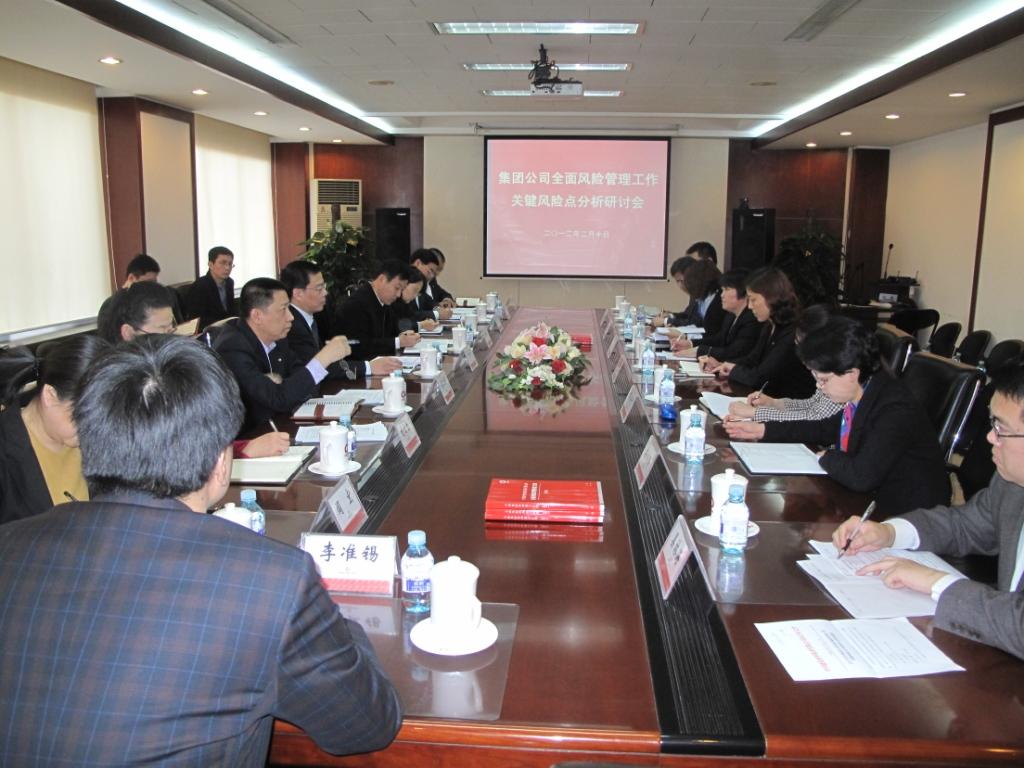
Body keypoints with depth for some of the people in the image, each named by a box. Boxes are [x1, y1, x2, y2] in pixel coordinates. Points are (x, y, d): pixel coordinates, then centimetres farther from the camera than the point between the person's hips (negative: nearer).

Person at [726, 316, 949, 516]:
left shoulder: (896, 410, -26)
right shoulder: (861, 398, 0)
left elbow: (861, 476, -33)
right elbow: (826, 429, 18)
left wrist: (827, 457, -12)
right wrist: (762, 430, 13)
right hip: (870, 499, 8)